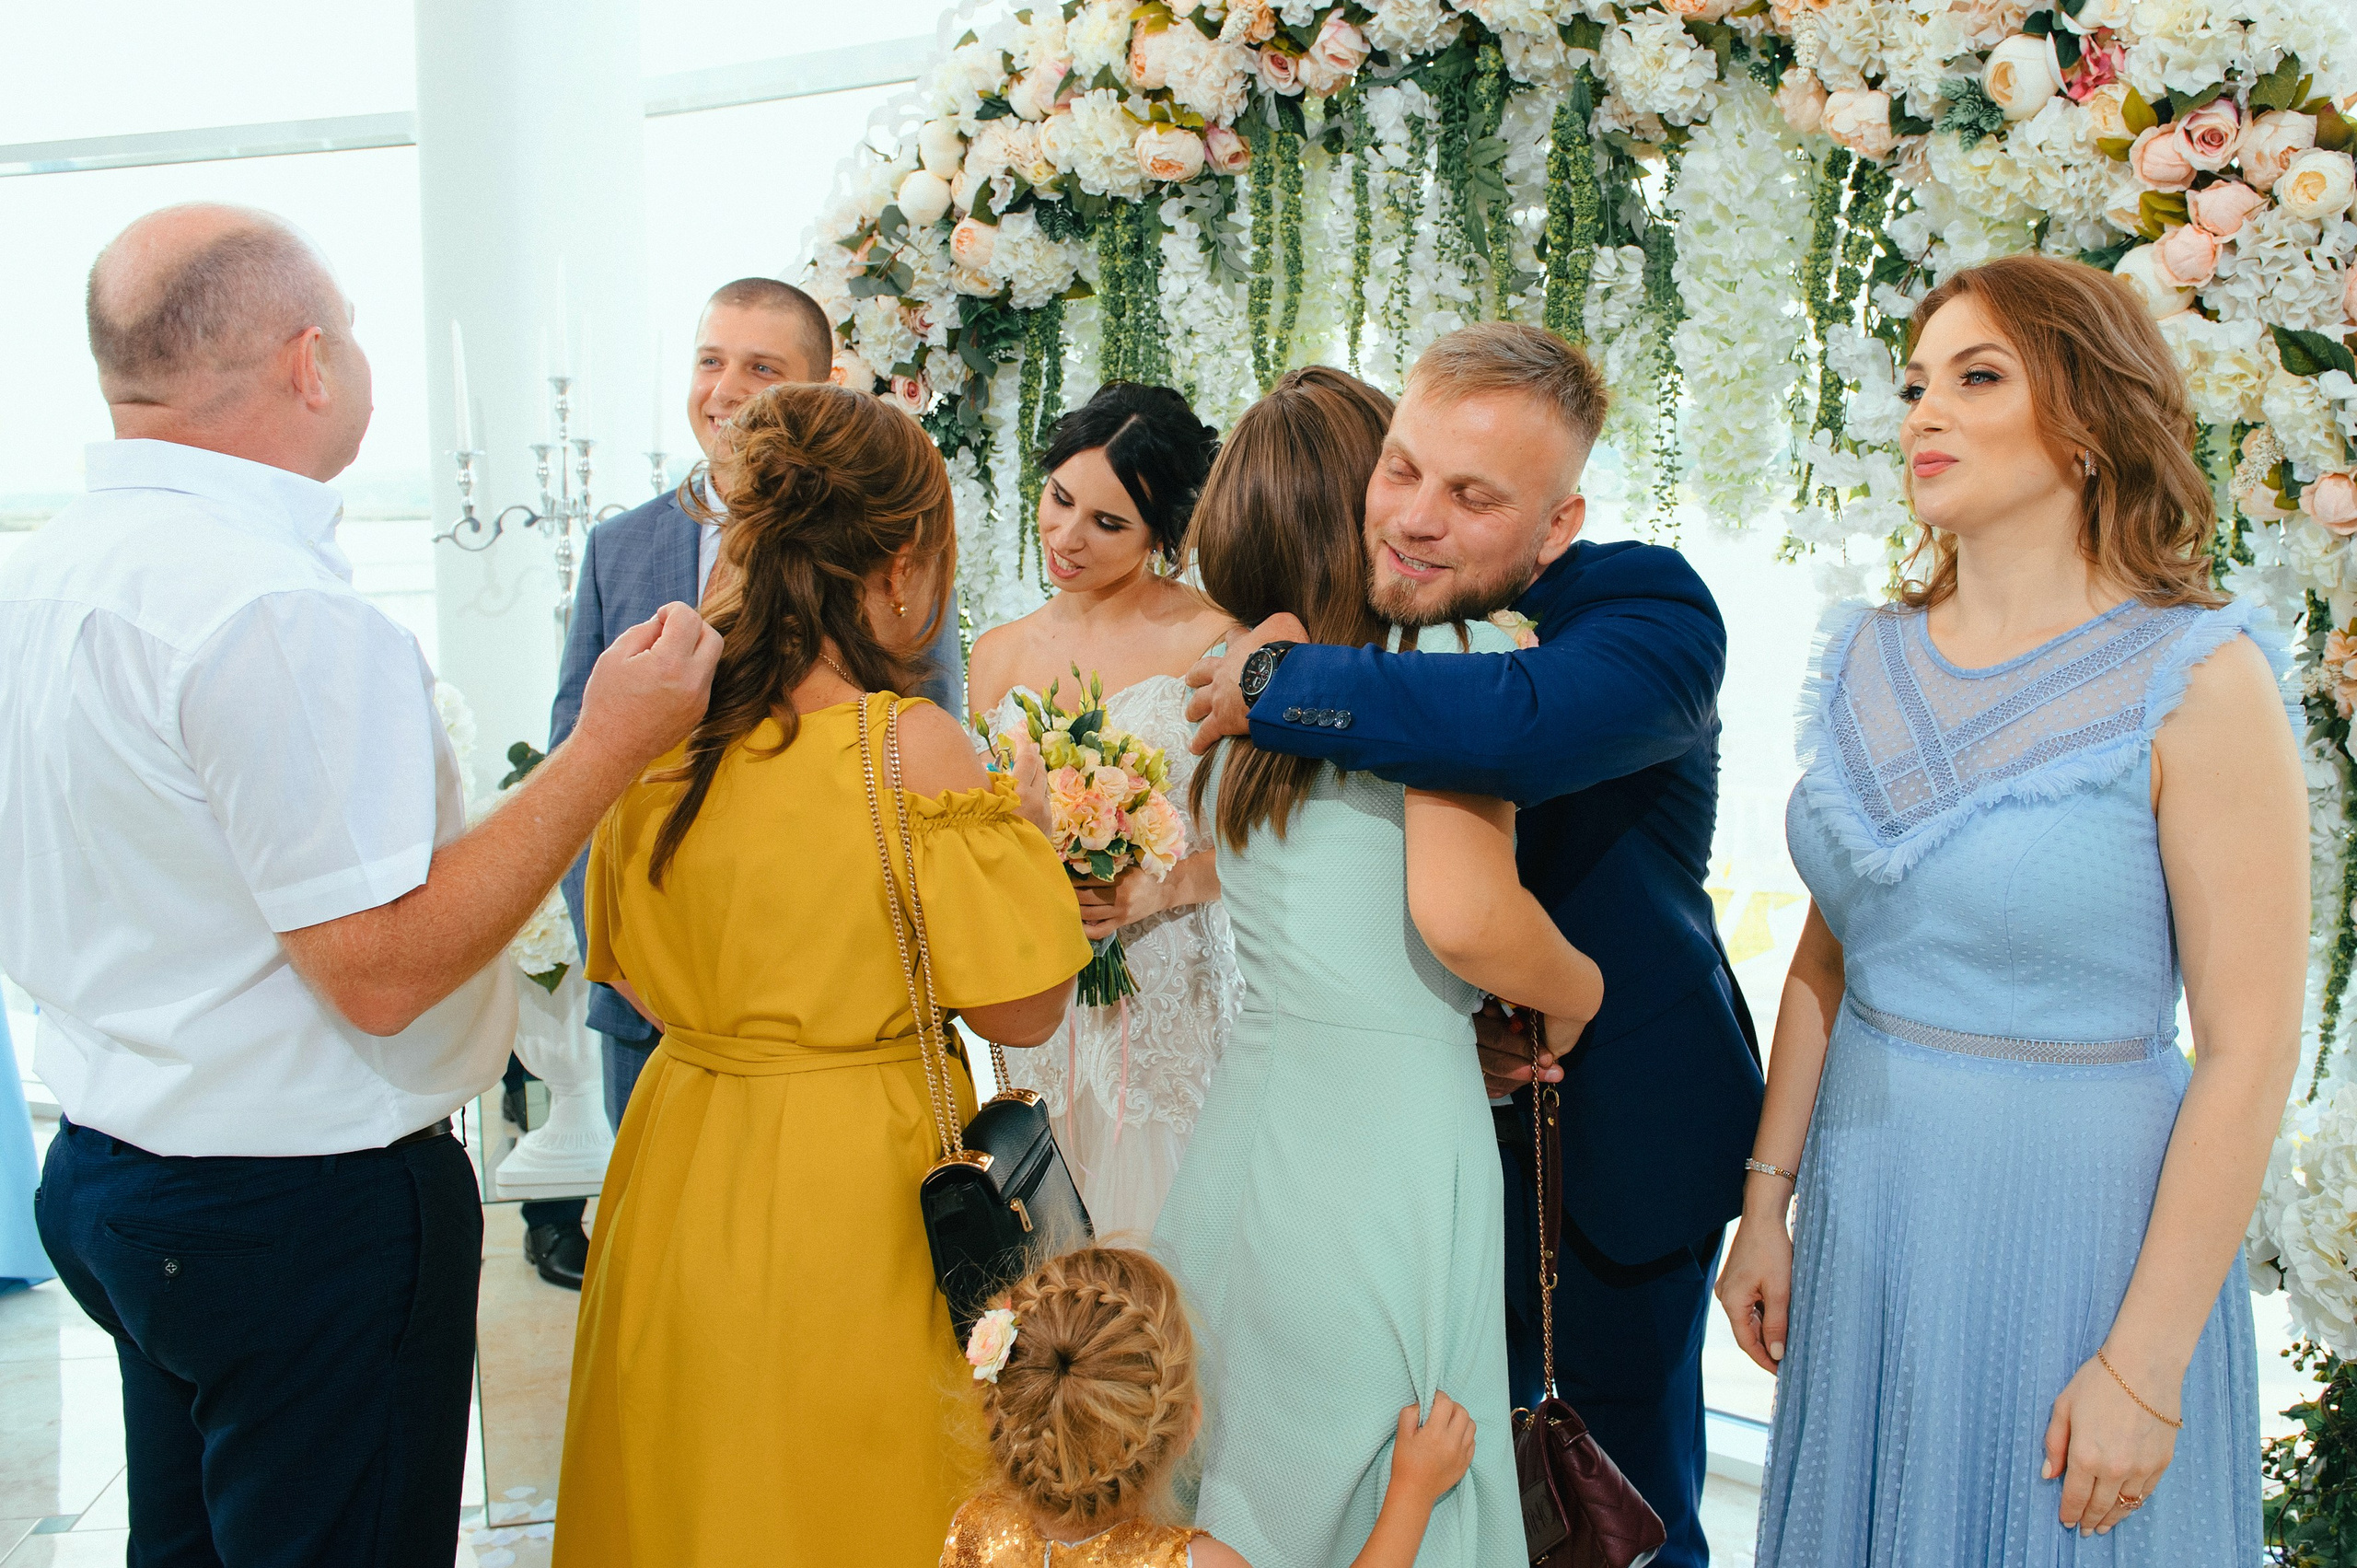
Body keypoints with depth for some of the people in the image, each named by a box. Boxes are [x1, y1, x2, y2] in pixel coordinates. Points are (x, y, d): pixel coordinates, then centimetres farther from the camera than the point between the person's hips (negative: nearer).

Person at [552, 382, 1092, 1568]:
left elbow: (636, 971, 10)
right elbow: (1020, 1009, -13)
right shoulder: (912, 744, -19)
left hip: (680, 1183, 6)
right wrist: (1020, 823, 0)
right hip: (851, 1197, -5)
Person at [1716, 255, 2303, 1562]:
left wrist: (2147, 1365, -15)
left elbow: (2250, 1053, -15)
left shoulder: (2198, 680, -15)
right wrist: (1767, 1200, 7)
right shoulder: (1870, 661, 2)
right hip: (1868, 1207, 5)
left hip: (2075, 1224, -5)